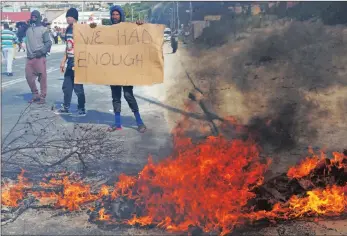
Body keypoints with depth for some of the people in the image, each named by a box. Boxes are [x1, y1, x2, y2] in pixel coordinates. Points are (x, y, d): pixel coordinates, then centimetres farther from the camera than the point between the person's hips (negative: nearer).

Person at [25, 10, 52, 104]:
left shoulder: (43, 29, -1)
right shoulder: (28, 30, 13)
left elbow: (48, 43, -5)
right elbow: (27, 42, 21)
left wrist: (42, 51, -15)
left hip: (40, 57, -5)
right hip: (30, 57, 5)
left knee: (42, 77, -4)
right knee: (29, 76, 7)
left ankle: (42, 96, 5)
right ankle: (35, 95, 21)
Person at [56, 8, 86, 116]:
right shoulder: (68, 29, 10)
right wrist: (63, 61, 17)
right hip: (70, 63, 8)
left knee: (78, 87, -2)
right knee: (66, 86, 13)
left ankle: (81, 109, 10)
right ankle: (66, 108, 24)